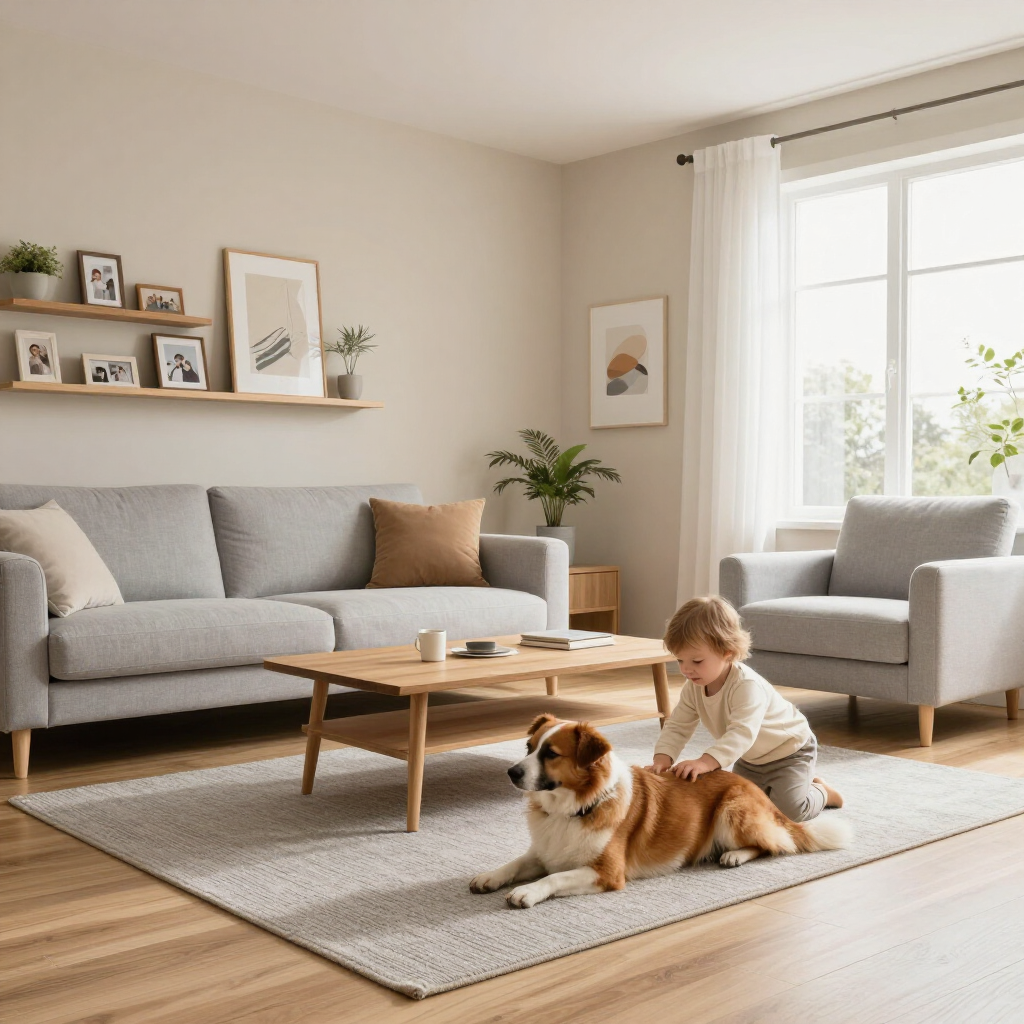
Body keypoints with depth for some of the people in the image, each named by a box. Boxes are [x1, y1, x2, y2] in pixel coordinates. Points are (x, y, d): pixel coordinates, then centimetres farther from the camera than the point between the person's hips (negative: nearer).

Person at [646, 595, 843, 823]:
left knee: (788, 809, -21)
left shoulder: (747, 686, -38)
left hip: (789, 751, -7)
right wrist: (662, 758, -34)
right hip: (750, 759, 8)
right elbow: (677, 727, -14)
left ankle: (821, 792, 10)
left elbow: (742, 733, -49)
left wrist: (706, 762, -63)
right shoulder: (694, 687, -14)